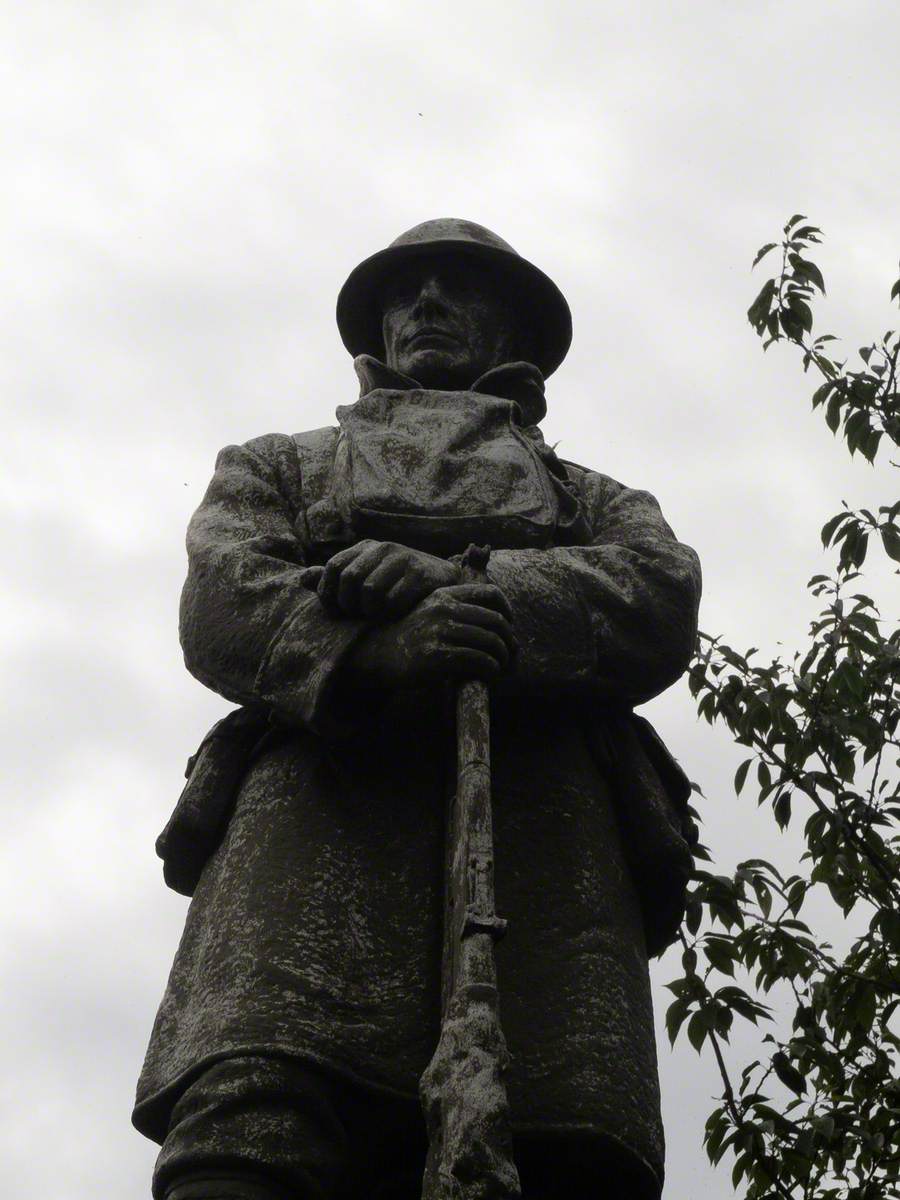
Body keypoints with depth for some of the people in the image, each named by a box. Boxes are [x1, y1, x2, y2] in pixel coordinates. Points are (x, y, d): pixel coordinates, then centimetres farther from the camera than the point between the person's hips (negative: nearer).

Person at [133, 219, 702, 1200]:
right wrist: (379, 642, -10)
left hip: (543, 812, 1)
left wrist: (453, 590, -6)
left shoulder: (590, 498, 38)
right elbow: (221, 604, 14)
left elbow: (661, 598, 13)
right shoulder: (278, 466, 37)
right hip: (317, 797, 0)